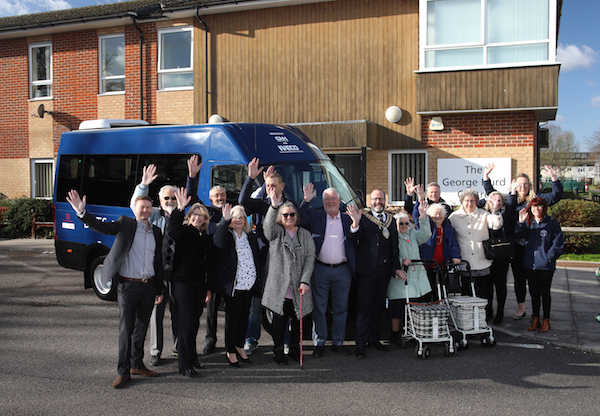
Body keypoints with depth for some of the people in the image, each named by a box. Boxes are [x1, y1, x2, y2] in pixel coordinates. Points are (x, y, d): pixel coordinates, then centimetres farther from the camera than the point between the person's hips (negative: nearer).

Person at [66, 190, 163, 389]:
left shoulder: (156, 232, 11)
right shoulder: (125, 224, -1)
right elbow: (101, 227, -16)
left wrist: (159, 290, 13)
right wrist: (81, 212, -34)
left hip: (149, 286, 4)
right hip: (128, 286, -4)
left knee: (141, 328, 13)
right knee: (126, 329, 0)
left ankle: (137, 364, 27)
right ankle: (123, 371, 10)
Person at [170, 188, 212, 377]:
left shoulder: (206, 238, 16)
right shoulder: (184, 232, -2)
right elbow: (174, 227, -27)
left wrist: (208, 287, 19)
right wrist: (180, 209, -42)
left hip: (199, 284, 6)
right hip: (183, 282, -6)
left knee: (194, 322, 12)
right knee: (185, 323, -7)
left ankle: (191, 356, 26)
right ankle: (185, 365, -3)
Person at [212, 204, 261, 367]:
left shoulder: (251, 237, 14)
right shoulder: (227, 235, -3)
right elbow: (218, 243, -28)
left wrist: (257, 279, 13)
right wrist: (225, 220, -36)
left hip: (249, 284, 5)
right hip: (232, 285, -5)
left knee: (244, 316, 12)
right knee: (232, 317, 1)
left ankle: (240, 346, 26)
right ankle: (230, 351, 13)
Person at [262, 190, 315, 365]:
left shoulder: (305, 234, 9)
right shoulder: (276, 232, 5)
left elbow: (310, 258, 1)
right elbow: (268, 225, -19)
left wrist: (305, 281, -11)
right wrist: (274, 206, -36)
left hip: (298, 287, 2)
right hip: (279, 286, -2)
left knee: (297, 319, 9)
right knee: (279, 319, 3)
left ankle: (295, 348, 28)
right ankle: (278, 350, 19)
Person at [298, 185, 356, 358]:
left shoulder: (347, 219, 8)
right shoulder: (315, 217, 6)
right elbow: (300, 219, -8)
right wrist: (306, 200, -17)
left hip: (342, 271, 1)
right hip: (320, 270, -1)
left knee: (341, 309, 9)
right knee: (319, 308, 5)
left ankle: (338, 342, 21)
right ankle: (319, 343, 16)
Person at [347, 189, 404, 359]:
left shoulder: (391, 219, 11)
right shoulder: (364, 218, -5)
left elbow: (394, 245, 14)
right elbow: (354, 237, -20)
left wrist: (396, 267, 10)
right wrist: (356, 222, -39)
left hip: (384, 269, 5)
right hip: (367, 270, -5)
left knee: (378, 306, 15)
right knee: (364, 306, -2)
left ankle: (374, 339, 27)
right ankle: (360, 343, 4)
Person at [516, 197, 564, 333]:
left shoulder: (552, 222, -5)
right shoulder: (528, 222, 7)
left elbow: (558, 243, -5)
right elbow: (519, 236, -6)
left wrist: (549, 257, -10)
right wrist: (521, 223, -17)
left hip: (546, 265, -4)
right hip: (530, 264, 4)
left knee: (545, 292, 6)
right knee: (534, 292, 11)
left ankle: (546, 320, 18)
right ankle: (535, 318, 22)